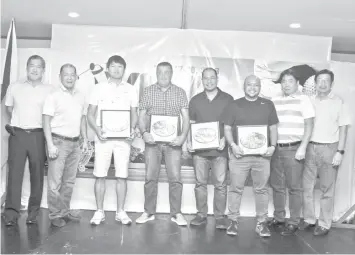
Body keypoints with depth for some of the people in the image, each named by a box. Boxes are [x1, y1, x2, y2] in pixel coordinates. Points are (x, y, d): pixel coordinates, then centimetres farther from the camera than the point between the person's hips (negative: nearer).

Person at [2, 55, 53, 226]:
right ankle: (11, 212, 3)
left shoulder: (49, 90, 1)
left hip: (38, 135, -1)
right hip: (17, 134, 1)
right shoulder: (14, 87, 8)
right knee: (14, 173, -2)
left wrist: (38, 122, 1)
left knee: (37, 174, 3)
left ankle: (33, 211, 14)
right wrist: (20, 121, 15)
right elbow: (9, 108, 21)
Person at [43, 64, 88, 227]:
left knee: (69, 180, 13)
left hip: (75, 143, 6)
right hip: (58, 142, -5)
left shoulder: (80, 97, 10)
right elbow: (46, 121, -10)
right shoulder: (54, 96, -6)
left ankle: (65, 210, 25)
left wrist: (84, 139, 12)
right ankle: (55, 214, 10)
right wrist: (50, 145, -16)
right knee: (55, 181, -2)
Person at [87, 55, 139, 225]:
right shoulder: (99, 88, 6)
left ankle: (120, 212, 13)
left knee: (122, 176, 2)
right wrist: (97, 130, -11)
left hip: (123, 138, 1)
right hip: (103, 137, 0)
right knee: (100, 176, 1)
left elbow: (134, 114, 12)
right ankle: (99, 212, 13)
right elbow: (90, 114, 6)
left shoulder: (130, 90, 9)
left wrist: (132, 129, -7)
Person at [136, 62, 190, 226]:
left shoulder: (180, 92, 7)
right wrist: (144, 132, -12)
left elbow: (186, 117, 3)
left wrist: (183, 136, -13)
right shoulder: (148, 91, 8)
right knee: (150, 177, 4)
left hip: (173, 141, 0)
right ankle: (149, 212, 17)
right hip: (152, 140, 1)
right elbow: (142, 116, 6)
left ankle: (176, 213, 12)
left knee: (175, 177, -2)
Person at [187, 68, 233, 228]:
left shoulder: (228, 99, 5)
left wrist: (225, 139, -11)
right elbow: (190, 123, 12)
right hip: (199, 149, 2)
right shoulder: (195, 100, 11)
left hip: (219, 149, -2)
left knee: (220, 184, 1)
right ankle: (201, 215, 18)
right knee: (200, 183, 7)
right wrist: (189, 141, -2)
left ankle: (219, 217, 12)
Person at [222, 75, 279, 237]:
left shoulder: (268, 105, 11)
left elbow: (273, 128, 12)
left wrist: (273, 146, -3)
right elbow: (227, 128, 4)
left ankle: (261, 223, 17)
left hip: (262, 154, 2)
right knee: (236, 188, 2)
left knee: (262, 189, 6)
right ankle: (233, 221, 14)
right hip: (239, 154, -1)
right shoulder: (234, 105, 6)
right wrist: (233, 145, -12)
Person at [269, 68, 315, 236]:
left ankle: (293, 223, 11)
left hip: (293, 149, -4)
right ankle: (278, 218, 23)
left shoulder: (303, 99, 0)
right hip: (276, 148, 5)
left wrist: (302, 147, -12)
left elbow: (309, 125, -4)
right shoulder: (274, 101, 12)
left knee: (294, 187, 1)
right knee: (277, 186, 10)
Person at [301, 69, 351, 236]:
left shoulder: (338, 102, -1)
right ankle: (309, 219, 21)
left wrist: (340, 152, -8)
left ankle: (324, 224, 15)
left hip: (329, 149, -3)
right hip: (310, 147, 3)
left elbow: (343, 128, -1)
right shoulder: (310, 101, 7)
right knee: (306, 186, 7)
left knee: (327, 189, 4)